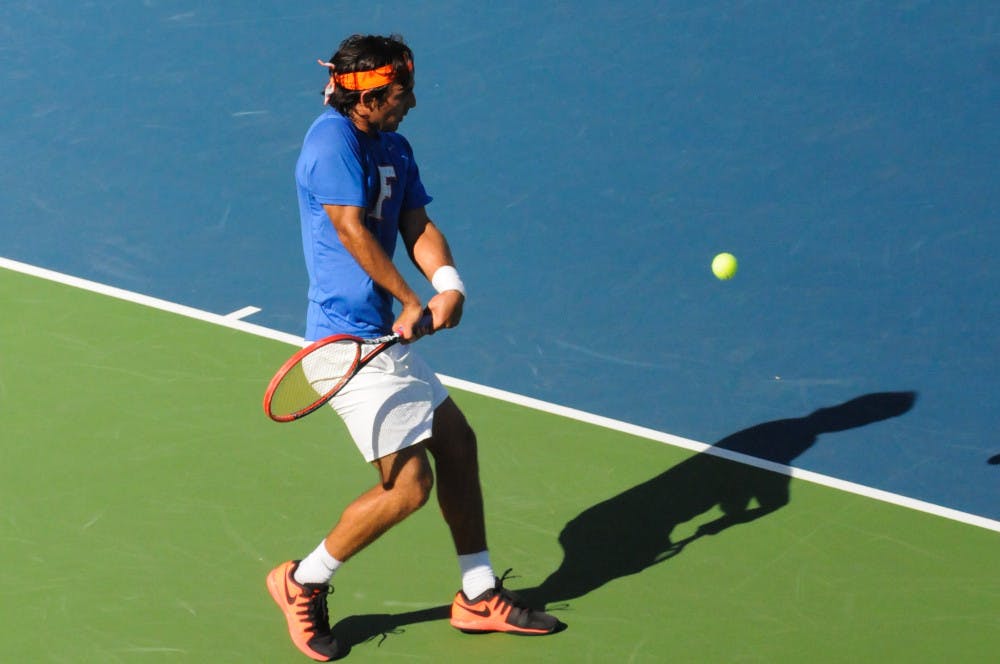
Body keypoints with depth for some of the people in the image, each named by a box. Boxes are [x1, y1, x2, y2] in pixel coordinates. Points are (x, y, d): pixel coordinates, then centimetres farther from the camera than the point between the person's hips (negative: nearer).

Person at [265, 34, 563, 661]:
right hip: (349, 339, -10)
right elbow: (351, 228, -21)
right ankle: (303, 584, 7)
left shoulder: (394, 149, 11)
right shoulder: (333, 139, -16)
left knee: (456, 443, 16)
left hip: (387, 338, 10)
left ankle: (480, 596, 29)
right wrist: (411, 302, -16)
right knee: (409, 483, -11)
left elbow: (418, 226, 2)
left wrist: (448, 284, -17)